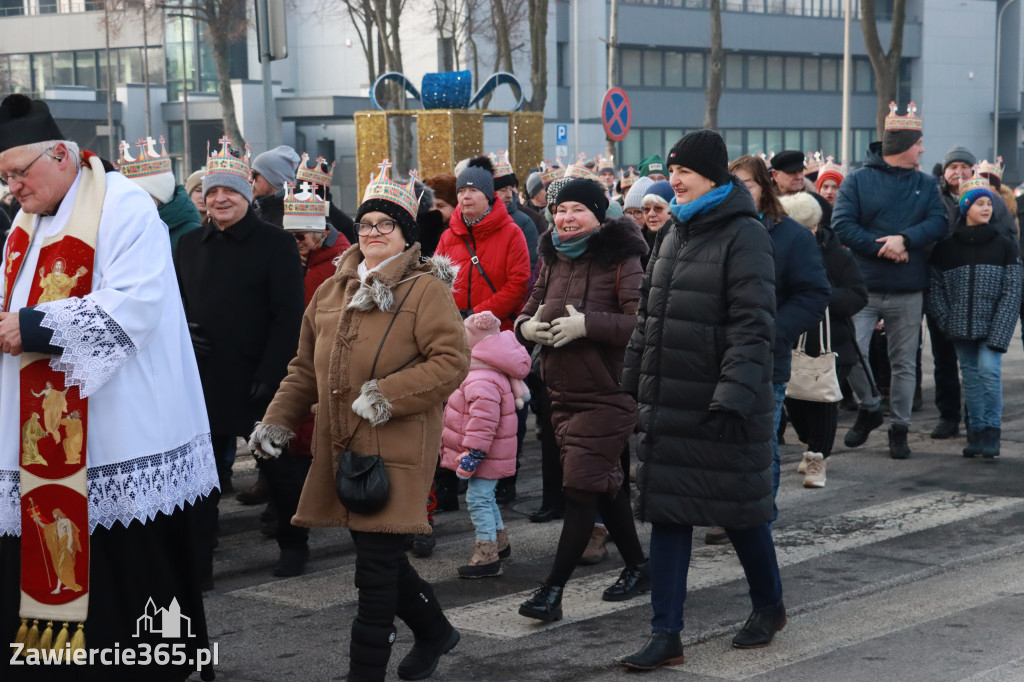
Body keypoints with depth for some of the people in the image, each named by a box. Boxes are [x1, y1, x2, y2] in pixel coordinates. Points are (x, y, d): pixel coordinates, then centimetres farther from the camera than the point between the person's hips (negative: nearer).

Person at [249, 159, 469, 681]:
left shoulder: (426, 290, -6)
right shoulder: (333, 290, 14)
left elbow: (452, 361, -15)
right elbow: (305, 367, 19)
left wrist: (387, 395, -19)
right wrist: (278, 420, 10)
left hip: (396, 451, -7)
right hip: (341, 446, 7)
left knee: (376, 565, -4)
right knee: (380, 556, 15)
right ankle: (434, 631, 37)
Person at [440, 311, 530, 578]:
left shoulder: (482, 383, -26)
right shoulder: (489, 374, 11)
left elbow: (483, 425, -29)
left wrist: (471, 455, -25)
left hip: (486, 455, -11)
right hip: (491, 455, 11)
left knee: (478, 499, -8)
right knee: (485, 498, 22)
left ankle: (486, 556, -6)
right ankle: (500, 542, 36)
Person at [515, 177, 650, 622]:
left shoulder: (621, 260, -13)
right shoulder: (552, 260, 11)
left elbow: (642, 322, -22)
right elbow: (531, 308, 20)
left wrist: (588, 324, -27)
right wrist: (526, 326, -3)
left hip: (607, 394, -8)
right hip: (563, 392, 8)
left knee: (581, 489, -7)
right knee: (606, 485, 17)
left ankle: (553, 591, -4)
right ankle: (638, 567, 33)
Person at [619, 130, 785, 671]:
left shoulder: (744, 235, -12)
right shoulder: (674, 232, 12)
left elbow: (753, 324, -19)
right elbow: (649, 314, 19)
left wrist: (734, 396, -27)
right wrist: (631, 380, 16)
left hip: (722, 405, -7)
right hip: (669, 402, 7)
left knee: (739, 508, 8)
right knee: (667, 512, 5)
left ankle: (769, 605, 32)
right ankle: (666, 635, 9)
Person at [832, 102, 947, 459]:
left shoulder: (926, 184, 10)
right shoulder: (858, 180, -1)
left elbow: (938, 223, -3)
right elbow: (842, 225, -9)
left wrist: (905, 239, -20)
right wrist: (881, 247, -17)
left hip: (908, 292, 3)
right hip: (864, 287, -2)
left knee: (904, 363, 7)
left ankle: (899, 428, 19)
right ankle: (869, 408, 14)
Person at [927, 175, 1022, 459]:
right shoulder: (947, 246, 3)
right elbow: (935, 285, 8)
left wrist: (998, 333, -14)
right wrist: (945, 320, -4)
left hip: (991, 326, -2)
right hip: (961, 327, 2)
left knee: (989, 369, -15)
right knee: (970, 374, 6)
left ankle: (992, 430, -5)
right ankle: (977, 429, 14)